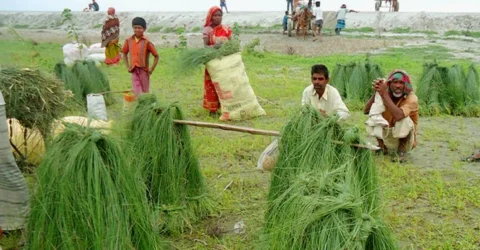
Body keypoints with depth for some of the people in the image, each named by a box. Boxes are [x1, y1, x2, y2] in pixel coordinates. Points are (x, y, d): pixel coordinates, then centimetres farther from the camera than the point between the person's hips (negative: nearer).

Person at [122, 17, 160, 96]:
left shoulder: (147, 42, -10)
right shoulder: (129, 41, 2)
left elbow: (156, 56, -6)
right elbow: (125, 53, 17)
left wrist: (152, 69, -8)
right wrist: (127, 66, 9)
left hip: (144, 70, -3)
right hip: (134, 71, 3)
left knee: (145, 92, 9)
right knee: (137, 92, -1)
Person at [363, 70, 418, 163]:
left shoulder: (411, 98, -23)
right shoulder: (386, 95, -9)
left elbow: (398, 115, -43)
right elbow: (366, 111, -19)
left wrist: (384, 94, -39)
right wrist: (376, 93, -32)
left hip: (406, 140, -5)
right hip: (388, 138, 6)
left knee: (404, 119, -33)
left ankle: (402, 151, -12)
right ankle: (382, 146, 9)